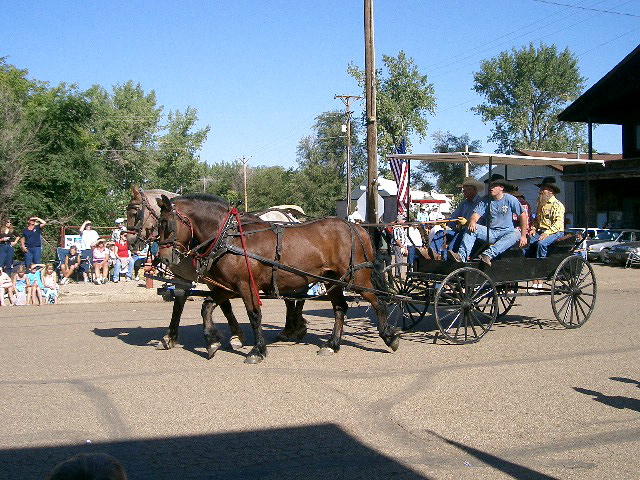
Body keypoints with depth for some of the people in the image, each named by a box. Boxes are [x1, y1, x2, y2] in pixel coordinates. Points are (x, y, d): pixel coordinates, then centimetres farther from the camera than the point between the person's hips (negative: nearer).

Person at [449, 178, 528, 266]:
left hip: (505, 232, -3)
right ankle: (462, 256, -40)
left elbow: (522, 215, 1)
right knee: (471, 228, -20)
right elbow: (476, 214, -4)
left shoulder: (510, 199, -2)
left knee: (516, 234, -35)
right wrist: (472, 222, -29)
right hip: (490, 232, 3)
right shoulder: (485, 200, 5)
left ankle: (488, 254, -51)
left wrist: (523, 236, -4)